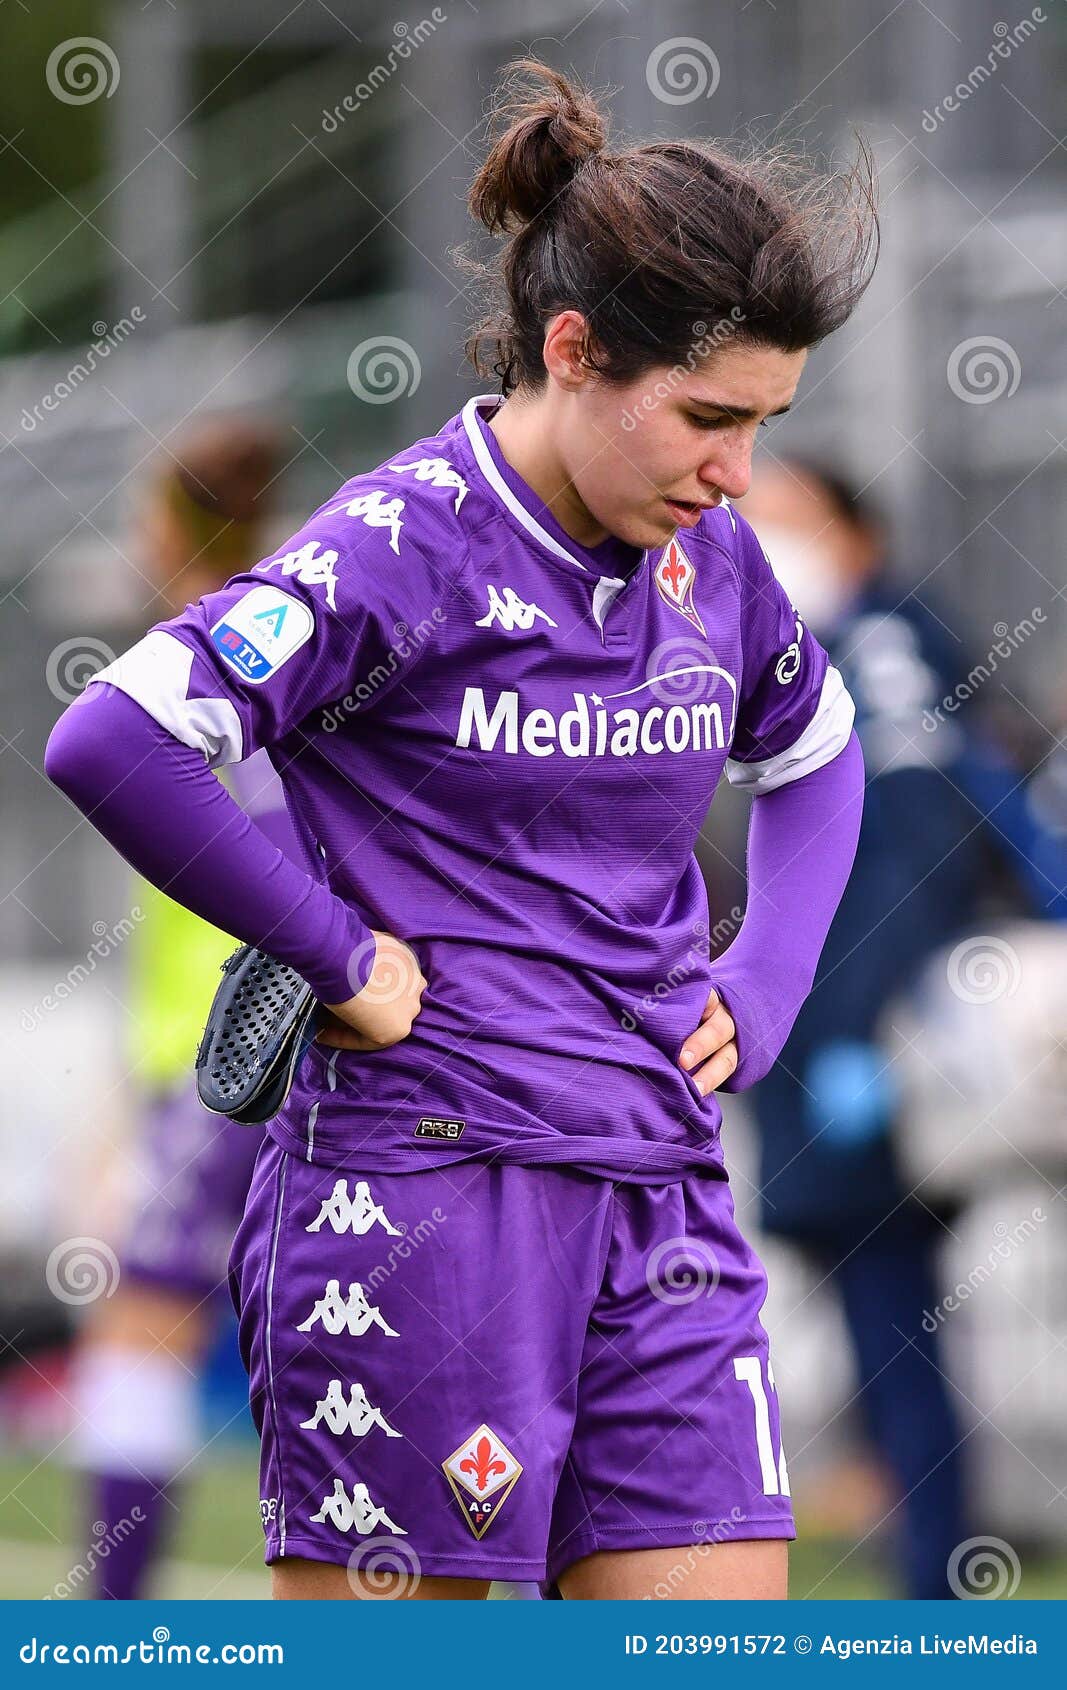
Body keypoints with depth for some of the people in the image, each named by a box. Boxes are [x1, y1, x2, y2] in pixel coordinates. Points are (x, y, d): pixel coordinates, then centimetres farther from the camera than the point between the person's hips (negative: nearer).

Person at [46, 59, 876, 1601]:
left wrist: (764, 987, 14)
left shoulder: (706, 553, 9)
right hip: (424, 1180, -6)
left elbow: (816, 754, 30)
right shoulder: (402, 548, -11)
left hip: (660, 1193, 7)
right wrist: (341, 955, -14)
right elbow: (110, 744, -22)